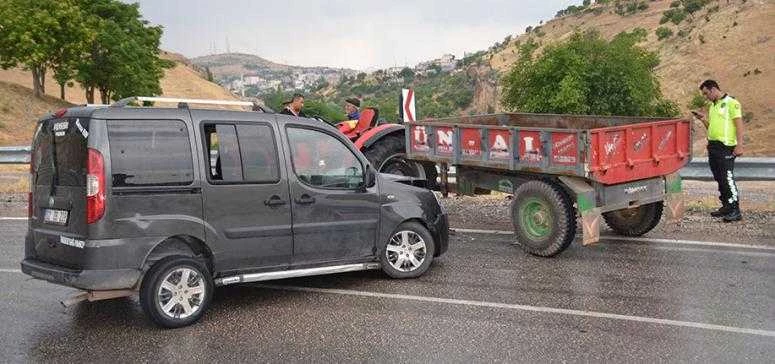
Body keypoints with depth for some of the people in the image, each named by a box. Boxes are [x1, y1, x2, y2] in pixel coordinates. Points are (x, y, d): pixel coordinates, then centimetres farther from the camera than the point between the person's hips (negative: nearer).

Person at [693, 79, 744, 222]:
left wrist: (739, 145, -18)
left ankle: (735, 210, -9)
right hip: (713, 146, 9)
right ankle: (726, 206, 20)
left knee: (728, 178, -11)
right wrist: (703, 119, 6)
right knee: (719, 179, 11)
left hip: (726, 147, -8)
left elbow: (739, 125, -11)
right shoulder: (712, 106, 18)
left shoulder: (731, 103, -6)